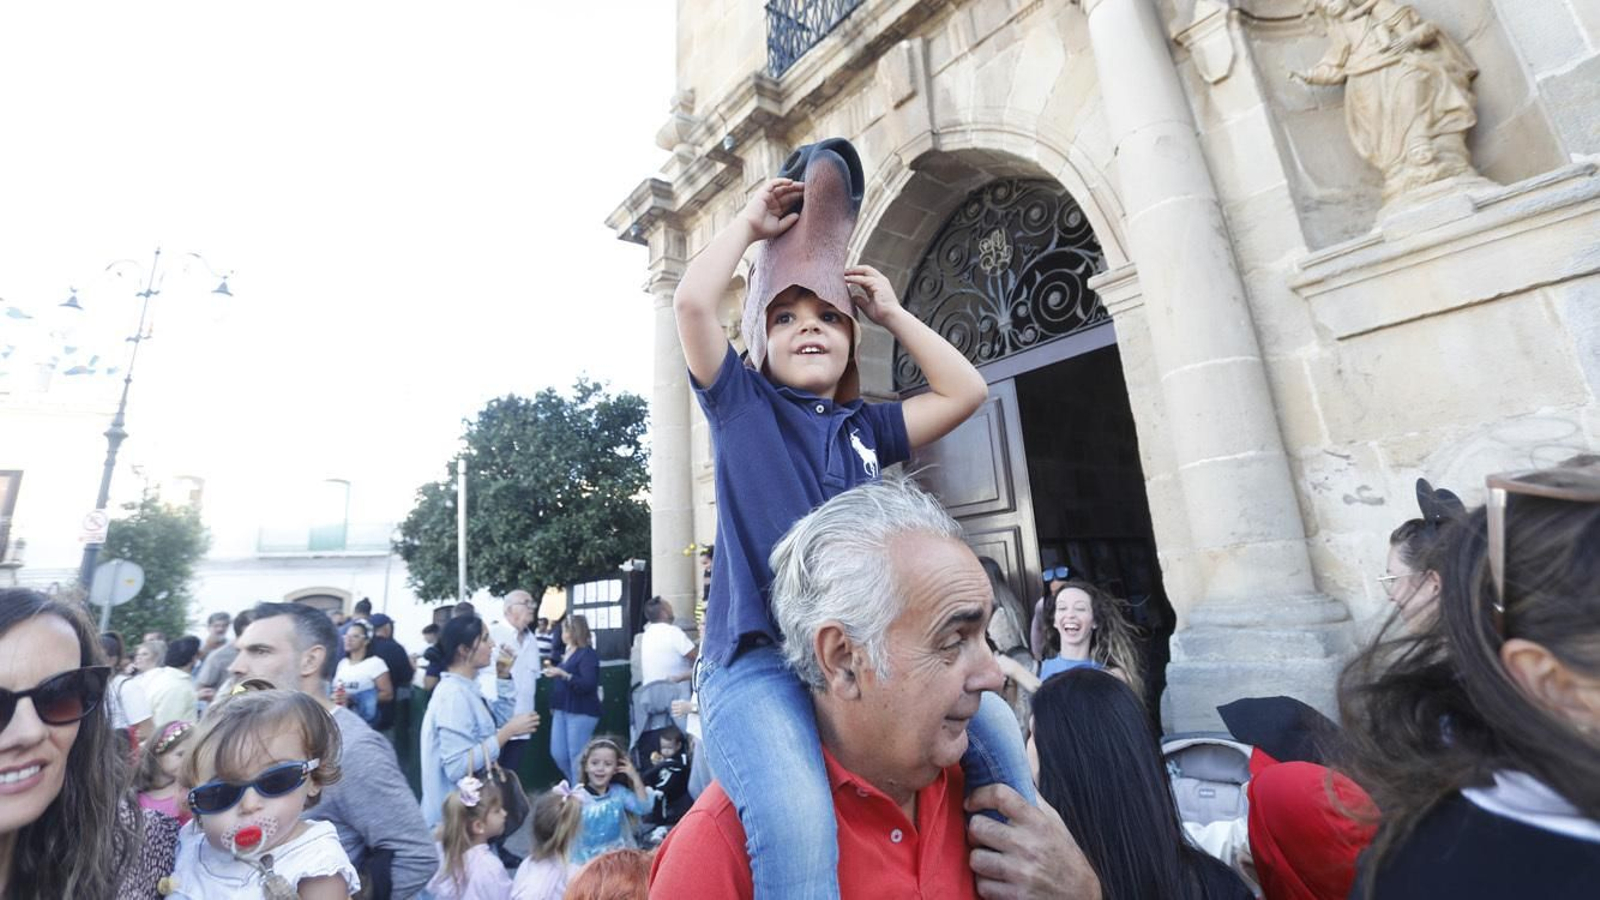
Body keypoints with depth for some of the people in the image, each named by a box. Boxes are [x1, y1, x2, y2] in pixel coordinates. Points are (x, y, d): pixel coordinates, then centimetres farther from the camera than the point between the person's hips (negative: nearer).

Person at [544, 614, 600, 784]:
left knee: (577, 758, -2)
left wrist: (562, 674, -29)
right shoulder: (569, 653, 13)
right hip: (562, 710, 9)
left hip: (581, 712, -9)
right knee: (558, 754, 11)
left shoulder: (588, 654, -13)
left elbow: (588, 684, -23)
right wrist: (553, 671, 11)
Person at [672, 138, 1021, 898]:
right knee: (797, 821, -32)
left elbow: (965, 391, 13)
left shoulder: (865, 428, 18)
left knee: (995, 730, -15)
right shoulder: (741, 406, 9)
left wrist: (892, 312, 18)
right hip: (756, 657, -4)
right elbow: (692, 302, -5)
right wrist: (751, 223, 11)